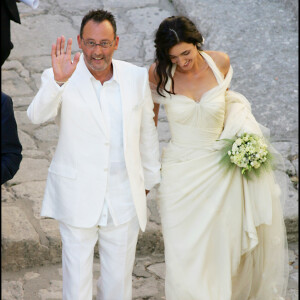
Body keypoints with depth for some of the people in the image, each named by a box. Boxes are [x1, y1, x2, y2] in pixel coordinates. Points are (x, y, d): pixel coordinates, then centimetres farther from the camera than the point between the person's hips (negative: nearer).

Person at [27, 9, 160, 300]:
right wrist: (57, 81, -45)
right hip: (77, 198, -3)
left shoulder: (137, 77, 0)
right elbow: (36, 116, -28)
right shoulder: (60, 79, -10)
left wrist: (149, 179, 19)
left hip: (124, 199, 3)